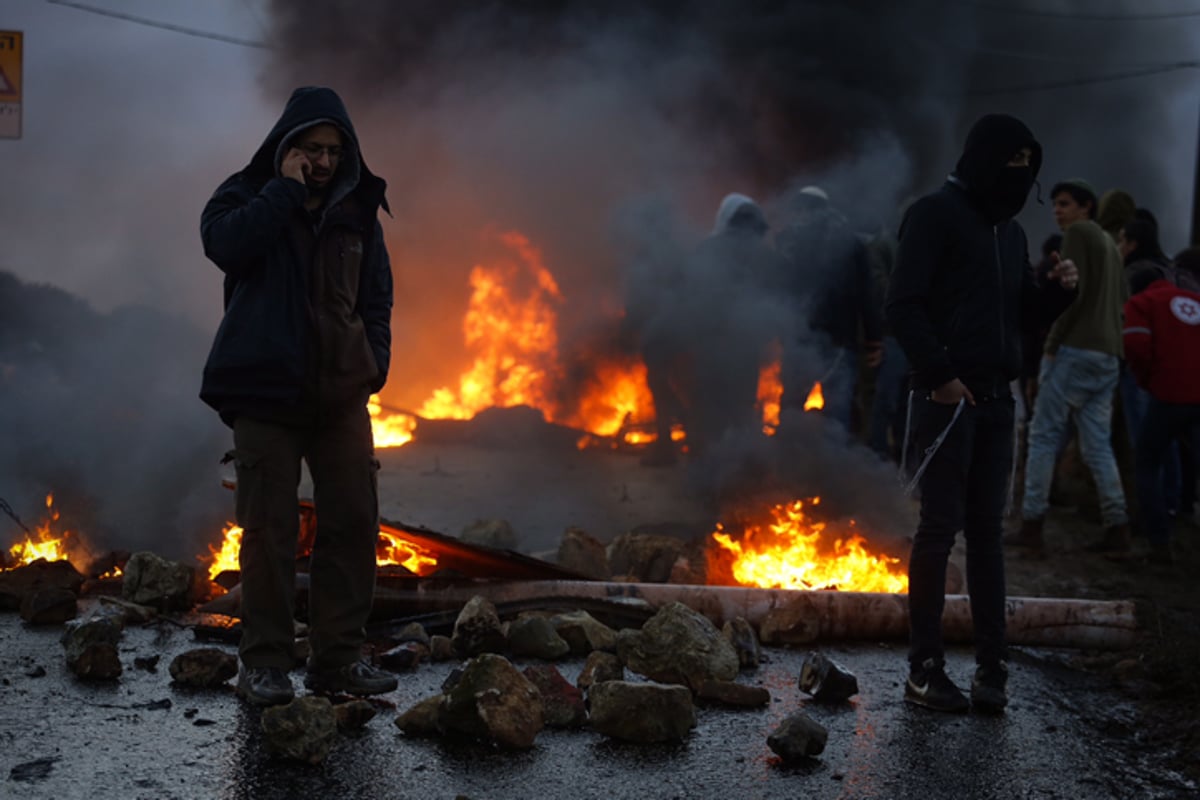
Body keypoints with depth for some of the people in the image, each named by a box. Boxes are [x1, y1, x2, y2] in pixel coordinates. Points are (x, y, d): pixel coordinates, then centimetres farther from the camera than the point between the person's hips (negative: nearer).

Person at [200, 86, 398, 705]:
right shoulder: (246, 196, 3)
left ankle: (338, 656, 10)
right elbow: (225, 243, -20)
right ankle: (264, 663, 4)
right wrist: (285, 189, -15)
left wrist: (374, 357, 7)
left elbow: (377, 294, 20)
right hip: (266, 390, -4)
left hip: (341, 393, 4)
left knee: (354, 520, 2)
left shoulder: (356, 211, 14)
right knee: (270, 526, -4)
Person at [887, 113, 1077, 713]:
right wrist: (938, 374, -17)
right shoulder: (935, 214, -4)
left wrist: (1055, 289, 3)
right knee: (940, 528, -4)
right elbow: (903, 304, -12)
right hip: (948, 395, -7)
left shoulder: (1009, 230, 19)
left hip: (996, 398, 7)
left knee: (987, 530, 6)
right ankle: (924, 669, 3)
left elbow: (1021, 314, 23)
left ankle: (991, 665, 9)